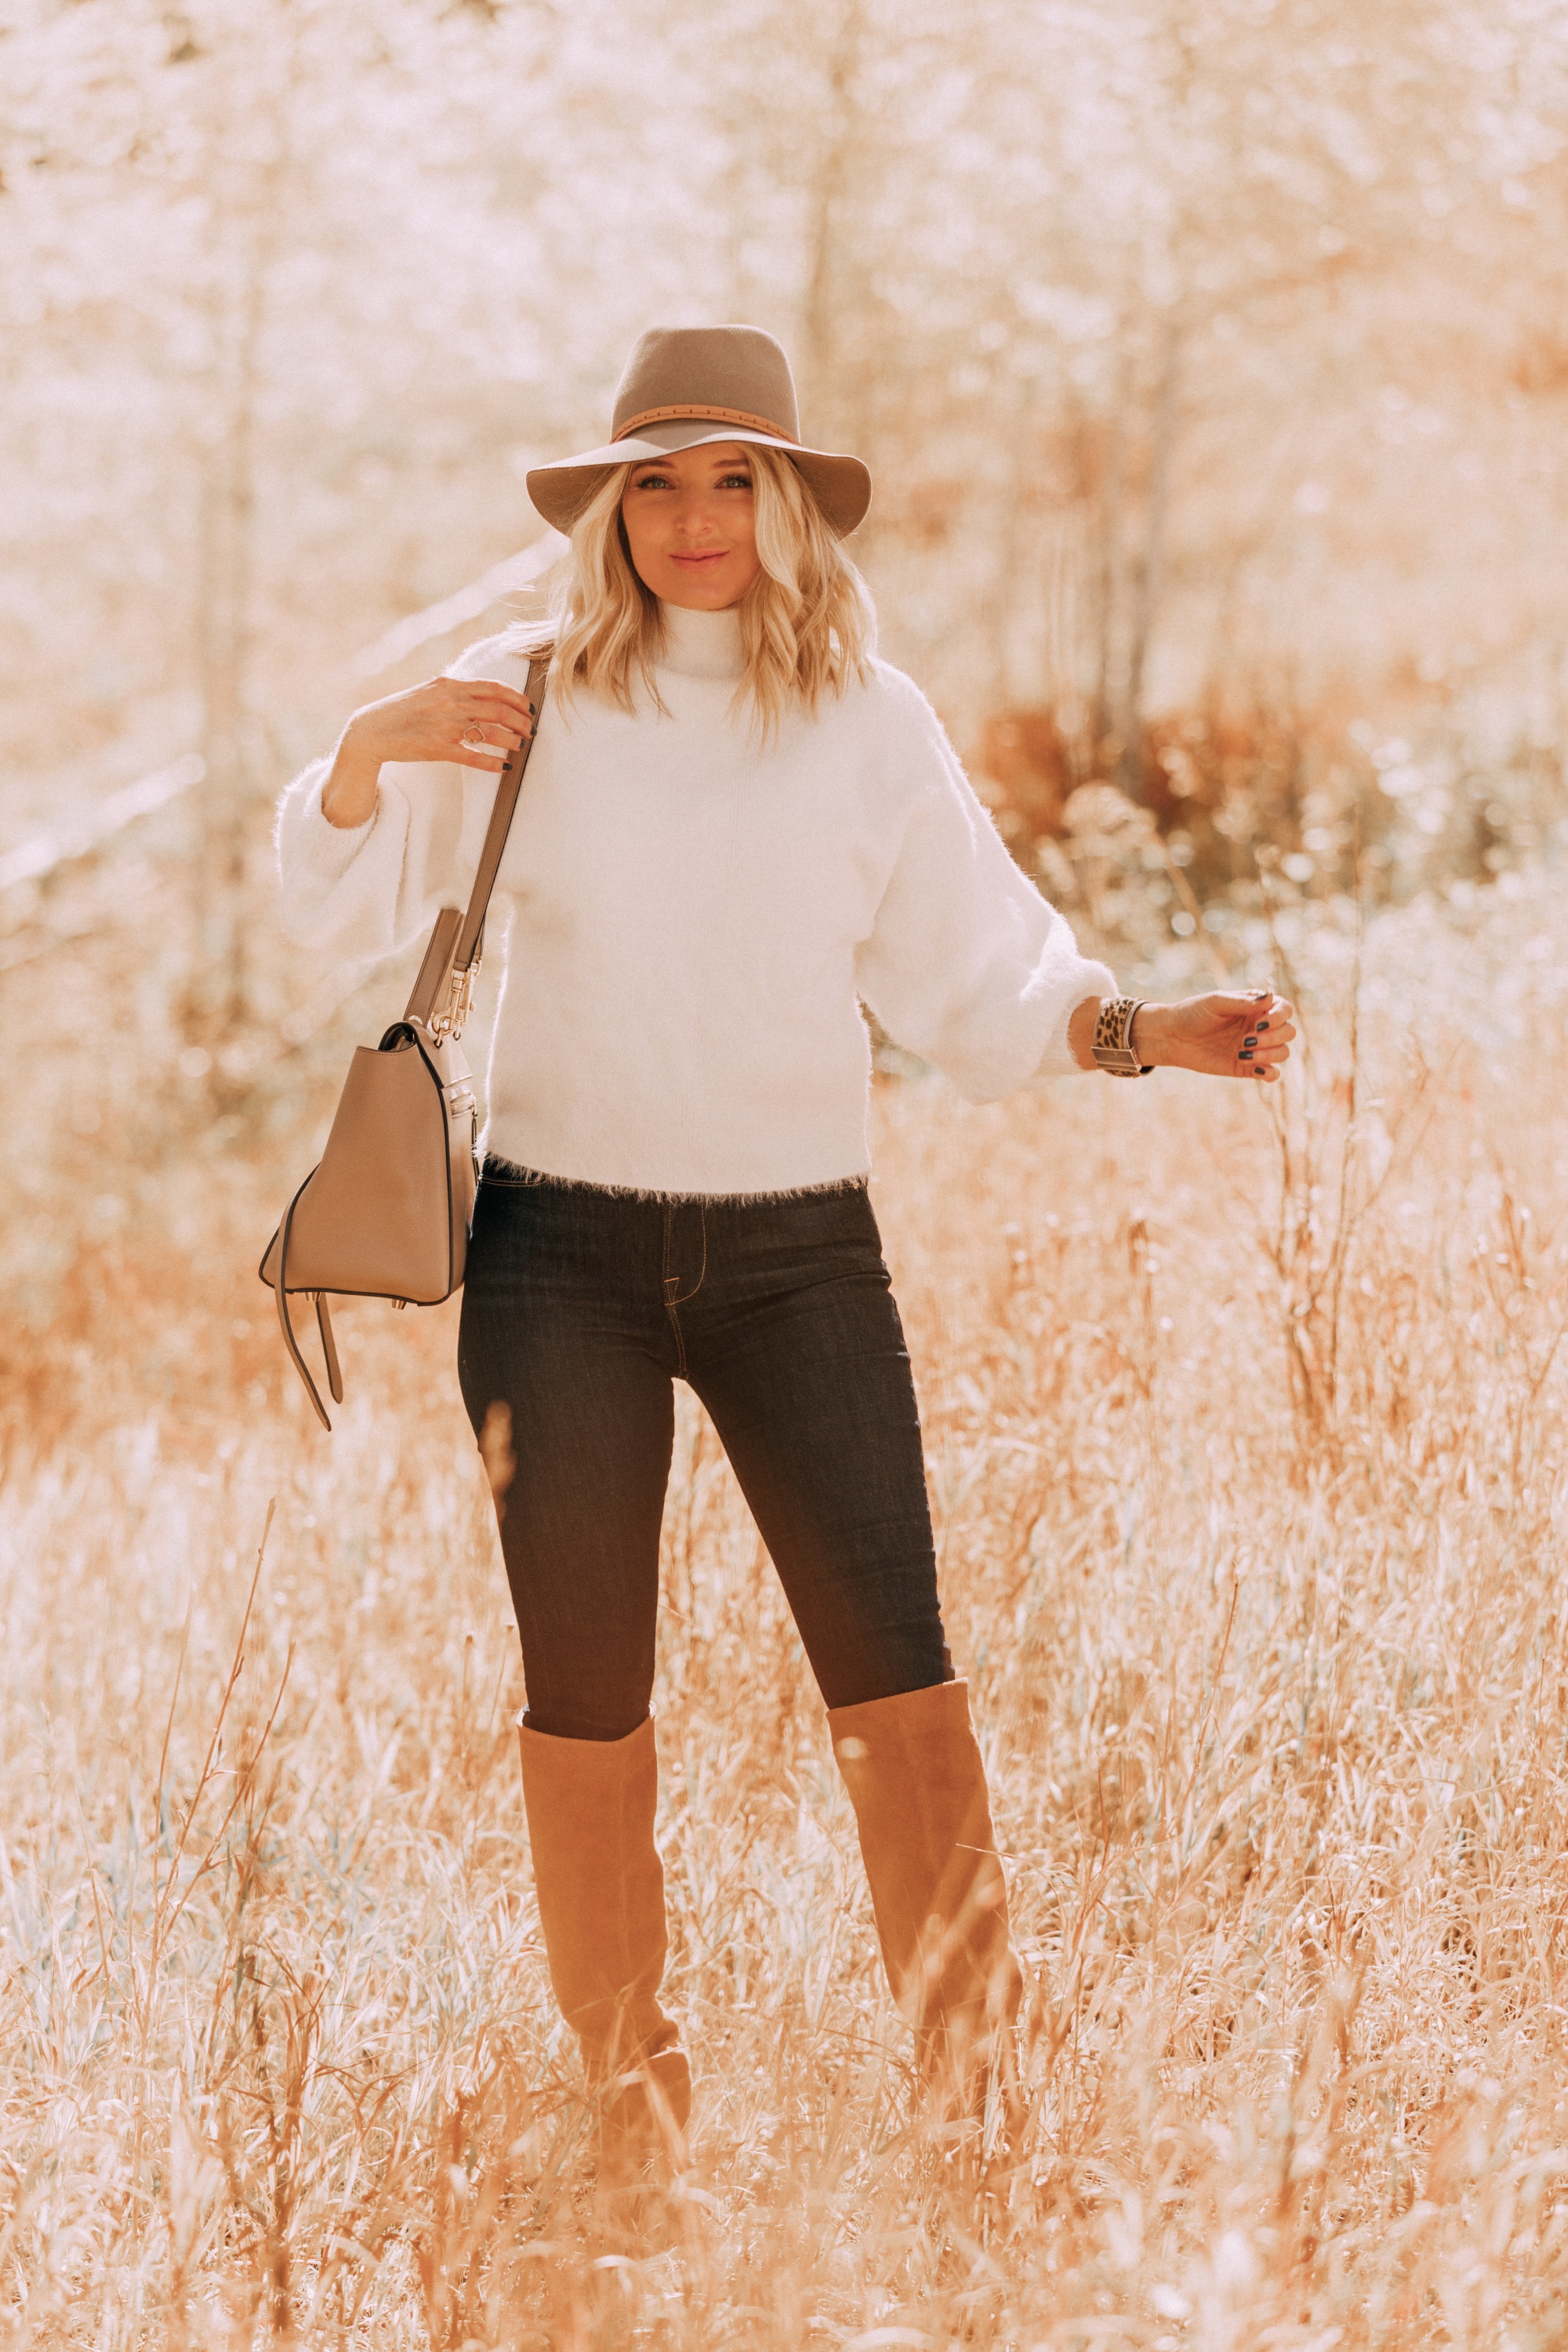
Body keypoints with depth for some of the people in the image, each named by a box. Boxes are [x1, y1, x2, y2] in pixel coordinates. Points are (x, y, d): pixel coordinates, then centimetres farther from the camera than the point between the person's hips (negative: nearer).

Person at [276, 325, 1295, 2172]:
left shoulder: (870, 730, 4)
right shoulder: (521, 704, 1)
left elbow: (977, 978, 6)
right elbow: (340, 912, 2)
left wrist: (1136, 1030, -11)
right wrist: (366, 751, -17)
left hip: (795, 1251, 0)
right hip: (563, 1251, 0)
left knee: (892, 1659, -10)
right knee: (587, 1685, 3)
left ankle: (979, 2097, -5)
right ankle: (628, 2112, 13)